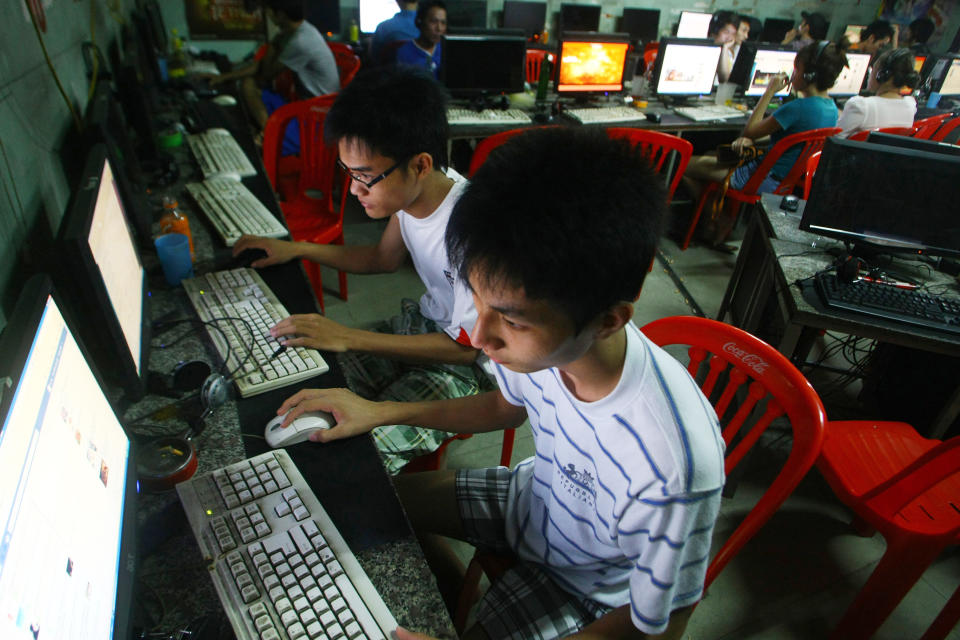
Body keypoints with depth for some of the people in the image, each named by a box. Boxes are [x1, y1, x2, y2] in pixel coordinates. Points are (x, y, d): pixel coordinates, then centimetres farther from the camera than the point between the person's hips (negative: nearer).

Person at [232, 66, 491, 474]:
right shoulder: (412, 192, -8)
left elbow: (466, 346, -24)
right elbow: (384, 259, 13)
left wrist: (347, 338, -26)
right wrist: (296, 249, 5)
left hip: (469, 364, -7)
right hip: (422, 322, 8)